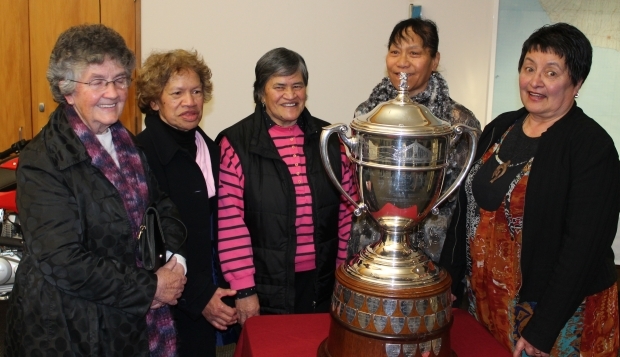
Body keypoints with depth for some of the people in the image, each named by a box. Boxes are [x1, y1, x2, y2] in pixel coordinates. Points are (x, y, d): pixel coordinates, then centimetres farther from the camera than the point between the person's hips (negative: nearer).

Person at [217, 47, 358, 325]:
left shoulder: (330, 139, 4)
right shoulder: (236, 143, -8)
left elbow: (348, 210, 7)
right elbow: (230, 223, -10)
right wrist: (244, 290, -10)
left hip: (322, 285, 4)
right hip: (265, 289, -3)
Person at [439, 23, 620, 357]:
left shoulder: (592, 147, -14)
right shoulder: (500, 128, 5)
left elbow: (584, 245, -18)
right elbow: (467, 207, 8)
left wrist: (542, 330, -20)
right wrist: (450, 282, 6)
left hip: (561, 313, -5)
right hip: (484, 298, 6)